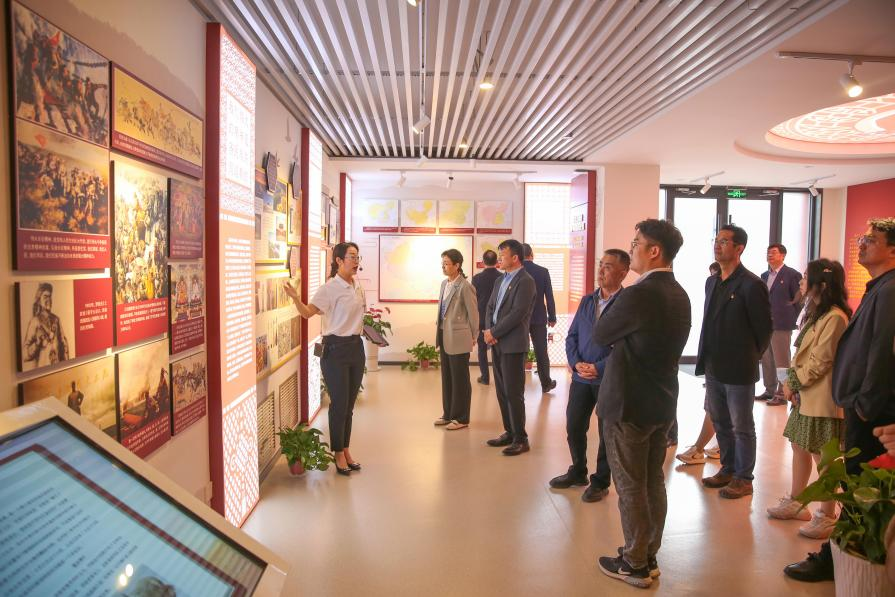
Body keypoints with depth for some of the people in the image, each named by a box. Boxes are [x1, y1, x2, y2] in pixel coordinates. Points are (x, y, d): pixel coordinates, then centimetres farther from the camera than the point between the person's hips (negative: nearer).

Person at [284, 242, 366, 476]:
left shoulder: (357, 286, 9)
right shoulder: (330, 288, -13)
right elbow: (308, 312, -20)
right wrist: (295, 298, -36)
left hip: (356, 347, 7)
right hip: (336, 349, -7)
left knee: (350, 404, 14)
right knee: (339, 404, 0)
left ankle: (346, 450, 27)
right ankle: (338, 454, 16)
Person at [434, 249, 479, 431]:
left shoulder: (465, 286, -16)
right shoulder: (444, 283, 9)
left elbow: (473, 313, -10)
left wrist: (473, 337, -2)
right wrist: (439, 327, 12)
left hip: (458, 339, -8)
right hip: (445, 337, 8)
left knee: (460, 379, 3)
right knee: (447, 378, 15)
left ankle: (461, 418, 14)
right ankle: (448, 414, 28)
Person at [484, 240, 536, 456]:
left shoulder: (525, 281, -11)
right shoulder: (500, 280, 16)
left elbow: (517, 313, -18)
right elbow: (490, 307, 15)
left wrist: (494, 333, -13)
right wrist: (488, 330, -2)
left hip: (513, 345, -8)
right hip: (497, 343, 8)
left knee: (513, 393, -4)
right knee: (501, 391, 13)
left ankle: (520, 439, 5)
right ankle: (509, 432, 24)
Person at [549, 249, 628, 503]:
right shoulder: (587, 301, 10)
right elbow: (571, 336, 10)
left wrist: (599, 368, -18)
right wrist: (576, 363, -6)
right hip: (581, 377, 5)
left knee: (607, 433, 9)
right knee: (574, 427, 13)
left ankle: (600, 482, 26)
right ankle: (578, 472, 34)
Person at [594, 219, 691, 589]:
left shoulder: (638, 295, -22)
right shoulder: (679, 295, 6)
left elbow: (600, 335, -11)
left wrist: (616, 302, 2)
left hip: (628, 403, -8)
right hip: (662, 401, 8)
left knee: (630, 487, 5)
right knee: (654, 483, 17)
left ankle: (635, 565, 18)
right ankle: (649, 557, 30)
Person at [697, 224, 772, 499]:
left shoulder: (751, 285, -13)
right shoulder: (712, 282, 9)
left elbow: (764, 328, -8)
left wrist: (750, 358, 1)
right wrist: (706, 358, 10)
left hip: (738, 370, -7)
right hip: (713, 368, 7)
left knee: (742, 428, 7)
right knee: (721, 424, 18)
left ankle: (743, 479, 21)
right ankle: (728, 470, 33)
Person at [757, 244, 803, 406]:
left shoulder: (792, 275, -5)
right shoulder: (764, 276, 14)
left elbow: (799, 300, -3)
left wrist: (791, 320, -3)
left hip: (782, 325, -6)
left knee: (781, 362, -1)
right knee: (766, 360, 11)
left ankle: (781, 394, 6)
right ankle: (769, 391, 21)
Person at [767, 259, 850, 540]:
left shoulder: (834, 318, -18)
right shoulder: (814, 313, 14)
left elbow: (820, 362, -18)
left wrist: (794, 383, -8)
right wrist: (792, 382, 4)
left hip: (821, 398, -10)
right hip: (805, 393, 10)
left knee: (822, 456, 0)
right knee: (799, 447, 17)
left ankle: (827, 517, 12)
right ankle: (795, 502, 30)